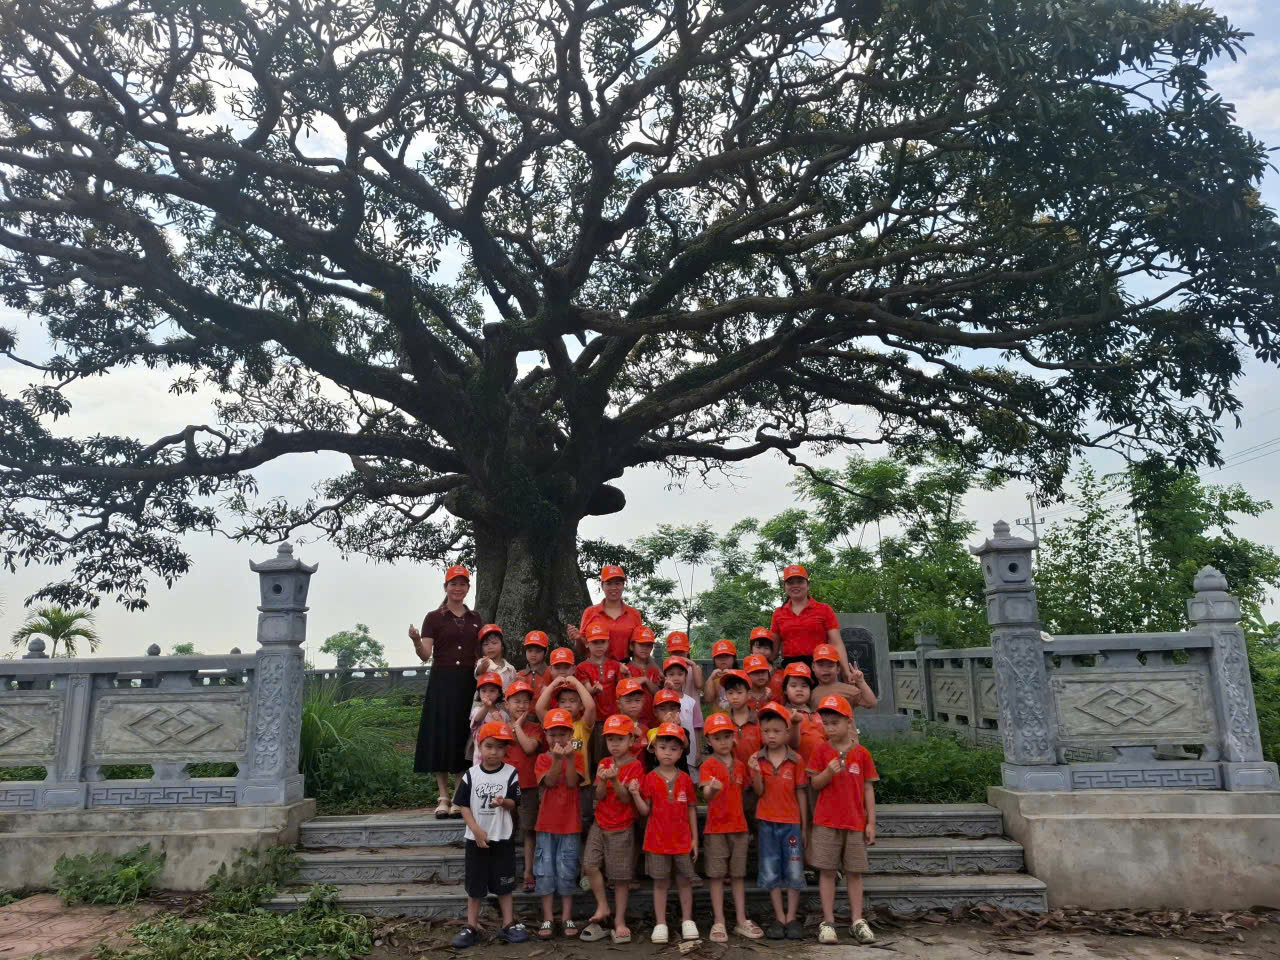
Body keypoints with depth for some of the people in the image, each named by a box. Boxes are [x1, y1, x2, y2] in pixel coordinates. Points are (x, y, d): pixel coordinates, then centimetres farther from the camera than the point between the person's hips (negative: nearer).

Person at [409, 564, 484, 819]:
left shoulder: (474, 618, 13)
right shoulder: (434, 617, 2)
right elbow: (425, 655, -6)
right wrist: (416, 641, -24)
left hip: (468, 683, 3)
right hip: (442, 683, -3)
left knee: (464, 739, 2)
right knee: (441, 738, -4)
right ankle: (443, 798, 2)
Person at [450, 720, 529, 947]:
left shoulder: (511, 774, -7)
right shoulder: (471, 775, -5)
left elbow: (514, 803, -5)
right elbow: (464, 805, -3)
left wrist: (503, 802, -28)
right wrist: (476, 830, -12)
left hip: (502, 838, -1)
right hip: (475, 837, 1)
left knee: (503, 883, 9)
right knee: (475, 884, 10)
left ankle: (508, 925, 18)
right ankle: (471, 926, 19)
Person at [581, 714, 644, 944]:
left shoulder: (635, 766, -9)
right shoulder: (604, 764, 5)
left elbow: (626, 798, -14)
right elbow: (599, 796, -2)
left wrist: (614, 780, -30)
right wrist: (602, 780, -22)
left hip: (622, 829, -4)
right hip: (600, 824, 4)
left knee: (620, 877, 3)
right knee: (590, 865, -8)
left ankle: (619, 920, 16)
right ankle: (602, 907, 10)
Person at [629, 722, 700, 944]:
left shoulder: (685, 779, 0)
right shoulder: (650, 778, -4)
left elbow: (691, 810, 5)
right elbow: (645, 811, -4)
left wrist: (695, 838, 3)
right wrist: (635, 794, -21)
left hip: (682, 840, 1)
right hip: (657, 840, -1)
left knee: (685, 881, 10)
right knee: (660, 883, 7)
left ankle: (687, 920, 25)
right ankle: (660, 924, 17)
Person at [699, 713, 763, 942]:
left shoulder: (740, 765, 7)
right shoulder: (708, 765, -9)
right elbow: (706, 794, -25)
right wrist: (712, 789, -46)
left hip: (739, 827, 4)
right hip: (715, 828, -4)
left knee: (738, 875, 10)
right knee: (717, 875, 2)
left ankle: (741, 921, 18)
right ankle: (718, 922, 10)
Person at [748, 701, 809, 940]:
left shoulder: (796, 760, -5)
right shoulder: (757, 759, -2)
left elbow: (801, 794, -1)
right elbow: (759, 792, -5)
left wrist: (804, 827, 1)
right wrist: (756, 772, -25)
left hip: (791, 822, -1)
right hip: (767, 822, 1)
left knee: (794, 871, 4)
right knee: (770, 872, 6)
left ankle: (791, 918, 16)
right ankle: (779, 918, 16)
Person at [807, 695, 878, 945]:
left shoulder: (862, 753, 0)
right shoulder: (821, 751, -1)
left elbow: (868, 789, 3)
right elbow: (814, 784, -1)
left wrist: (871, 822, 1)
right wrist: (828, 772, -22)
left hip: (855, 822, 1)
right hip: (826, 822, -1)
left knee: (854, 872, 7)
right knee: (827, 871, 2)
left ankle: (857, 922, 14)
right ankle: (828, 922, 8)